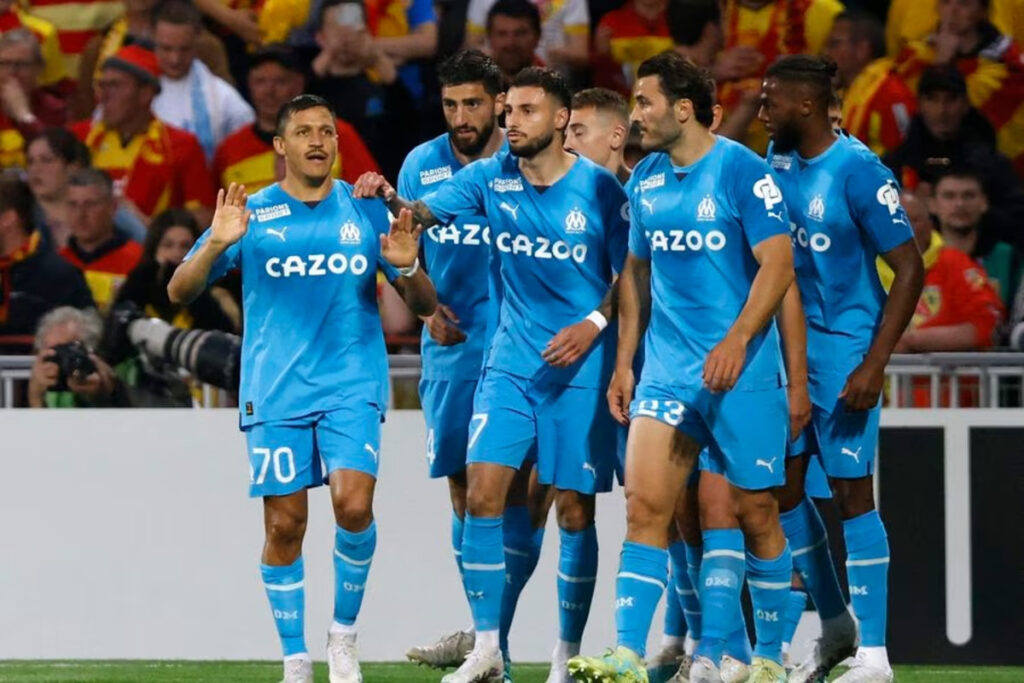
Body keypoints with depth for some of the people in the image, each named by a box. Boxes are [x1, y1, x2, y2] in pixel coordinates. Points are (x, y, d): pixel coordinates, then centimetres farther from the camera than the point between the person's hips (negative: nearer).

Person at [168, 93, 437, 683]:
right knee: (284, 525, -1)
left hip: (352, 384, 0)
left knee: (354, 503, -18)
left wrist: (407, 268, -14)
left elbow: (426, 305, 9)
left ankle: (345, 635, 2)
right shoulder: (251, 214, 3)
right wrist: (217, 245, -19)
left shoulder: (367, 212, 6)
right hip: (275, 390, 0)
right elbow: (180, 291, -1)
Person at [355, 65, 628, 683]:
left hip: (579, 367, -3)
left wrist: (593, 325, -16)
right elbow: (429, 212, -8)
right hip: (511, 360, 3)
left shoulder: (600, 189, -7)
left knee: (575, 510, 0)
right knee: (482, 492, -8)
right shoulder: (491, 177, 2)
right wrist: (392, 199, -29)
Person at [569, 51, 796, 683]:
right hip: (666, 371, 5)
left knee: (757, 513, 3)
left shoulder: (743, 170, -9)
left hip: (742, 372, -5)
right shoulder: (645, 179, 11)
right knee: (645, 506, -7)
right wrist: (624, 361, 15)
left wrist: (737, 341, -24)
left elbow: (779, 264, -14)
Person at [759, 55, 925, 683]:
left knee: (852, 491, -6)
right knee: (781, 485, 8)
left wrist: (874, 366, -20)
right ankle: (836, 626, 24)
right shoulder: (779, 160, 6)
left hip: (844, 348, -7)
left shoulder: (858, 171, -16)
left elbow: (910, 270, -16)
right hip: (790, 344, 7)